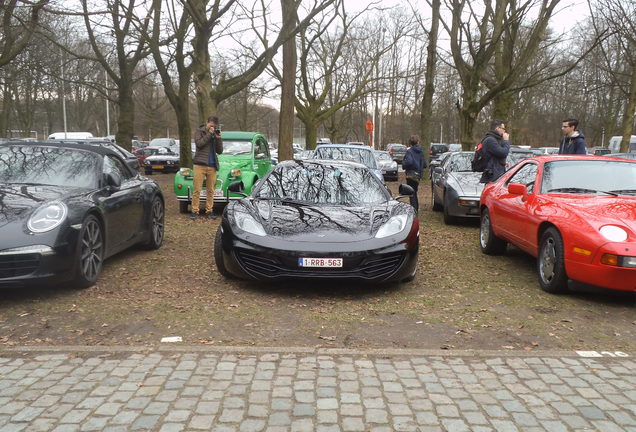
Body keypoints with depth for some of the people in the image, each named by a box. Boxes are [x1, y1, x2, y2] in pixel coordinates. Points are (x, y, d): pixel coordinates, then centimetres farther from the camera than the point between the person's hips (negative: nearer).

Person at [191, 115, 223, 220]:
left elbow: (220, 151, 11)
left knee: (211, 190, 3)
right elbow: (199, 143, -10)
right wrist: (209, 134, -7)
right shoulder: (199, 131, 9)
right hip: (200, 164, -3)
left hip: (212, 166, 4)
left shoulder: (216, 134, 18)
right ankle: (195, 211, -1)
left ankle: (209, 210, 9)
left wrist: (218, 138, -1)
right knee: (197, 190, -5)